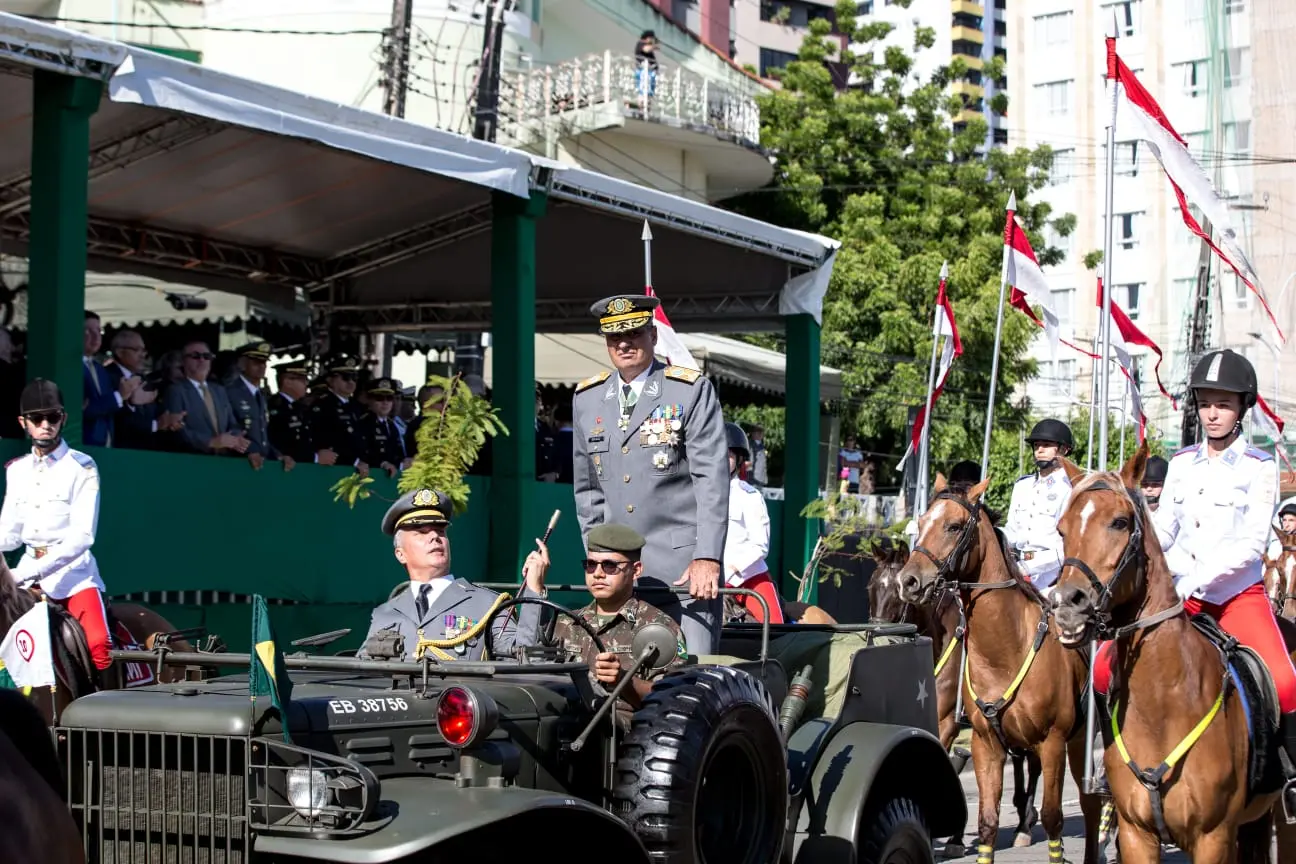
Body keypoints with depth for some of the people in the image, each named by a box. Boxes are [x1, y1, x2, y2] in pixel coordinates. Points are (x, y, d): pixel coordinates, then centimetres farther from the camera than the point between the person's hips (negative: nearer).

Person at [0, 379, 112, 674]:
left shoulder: (82, 467, -6)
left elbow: (82, 536, -14)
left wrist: (30, 572, -22)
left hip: (73, 570, -6)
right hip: (29, 571, 6)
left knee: (98, 643, -26)